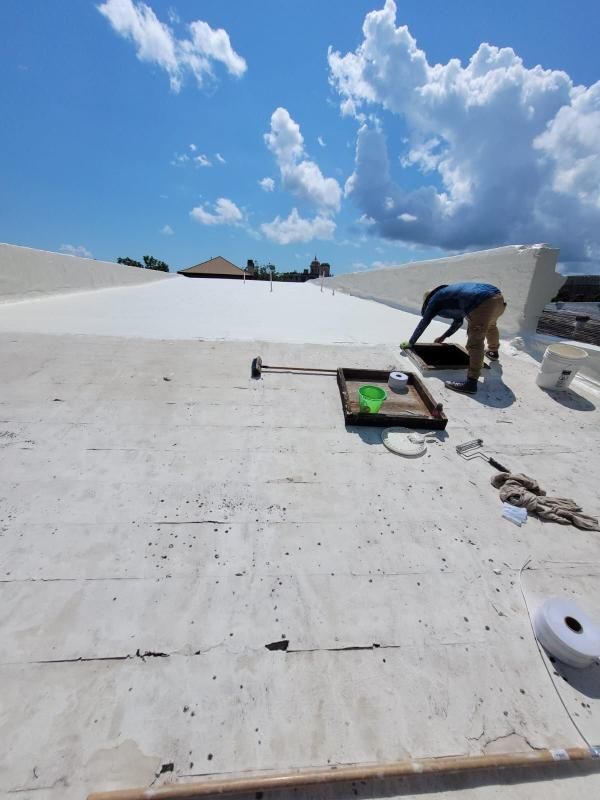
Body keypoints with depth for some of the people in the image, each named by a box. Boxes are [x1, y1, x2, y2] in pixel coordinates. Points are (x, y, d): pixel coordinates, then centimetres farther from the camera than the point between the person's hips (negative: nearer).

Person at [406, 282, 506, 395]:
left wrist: (410, 342, 27)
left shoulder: (435, 299, 15)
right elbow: (458, 321, 45)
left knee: (475, 342, -12)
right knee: (490, 325, 35)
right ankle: (493, 352, 62)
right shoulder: (450, 294, 37)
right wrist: (444, 336, 54)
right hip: (498, 296, 9)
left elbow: (423, 324, 17)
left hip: (483, 302, -9)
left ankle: (471, 383, -19)